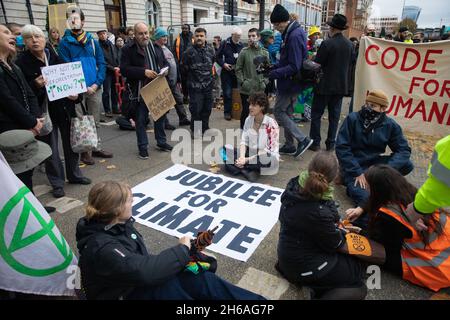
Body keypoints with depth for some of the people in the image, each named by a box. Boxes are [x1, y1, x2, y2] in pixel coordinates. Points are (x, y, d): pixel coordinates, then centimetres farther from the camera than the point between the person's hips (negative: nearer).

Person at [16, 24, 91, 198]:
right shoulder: (22, 62, -6)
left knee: (71, 142, 14)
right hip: (44, 111, -3)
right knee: (51, 148, 4)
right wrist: (35, 85, -25)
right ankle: (57, 182, 19)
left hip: (65, 107, 4)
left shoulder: (55, 57, 4)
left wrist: (75, 93, -6)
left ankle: (74, 174, 32)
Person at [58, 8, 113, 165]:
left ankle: (97, 147, 25)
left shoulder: (93, 41, 8)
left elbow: (101, 64, 4)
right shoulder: (65, 42, -1)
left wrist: (97, 83, -10)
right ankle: (85, 151, 15)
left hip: (95, 88, 3)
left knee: (95, 120, 13)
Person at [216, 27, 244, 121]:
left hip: (238, 72, 3)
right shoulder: (225, 44, -2)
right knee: (227, 93, -2)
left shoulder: (241, 45, 6)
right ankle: (227, 112, 8)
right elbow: (218, 56, 2)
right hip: (226, 72, -3)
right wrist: (223, 64, -12)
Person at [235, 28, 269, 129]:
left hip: (260, 89, 2)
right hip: (246, 89, -2)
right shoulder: (244, 52, -2)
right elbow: (238, 69, 0)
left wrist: (265, 81, -2)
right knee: (246, 111, 3)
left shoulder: (265, 52, 5)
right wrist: (242, 82, -8)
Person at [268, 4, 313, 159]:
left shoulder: (294, 36, -22)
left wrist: (274, 73, -21)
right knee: (286, 112, 16)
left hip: (290, 83, -10)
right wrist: (273, 67, 7)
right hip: (291, 83, 10)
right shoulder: (292, 33, 10)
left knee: (278, 112, -1)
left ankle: (302, 139, 1)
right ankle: (289, 145, 26)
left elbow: (294, 67, -25)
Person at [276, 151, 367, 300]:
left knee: (352, 259, 24)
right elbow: (335, 243, -15)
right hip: (302, 266, -7)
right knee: (358, 269, 12)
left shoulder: (295, 186, -14)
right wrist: (341, 231, 2)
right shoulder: (318, 213, -36)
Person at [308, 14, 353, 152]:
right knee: (334, 115, 11)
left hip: (325, 85, -5)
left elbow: (316, 64, -13)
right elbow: (349, 64, 9)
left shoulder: (327, 43, -15)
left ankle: (315, 142, 7)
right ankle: (331, 143, 16)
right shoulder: (350, 44, 3)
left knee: (316, 114, 5)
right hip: (341, 85, 6)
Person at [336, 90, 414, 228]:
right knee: (365, 197, -31)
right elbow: (341, 148, -14)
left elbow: (403, 149, -5)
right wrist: (357, 172, -21)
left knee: (407, 165, -21)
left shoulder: (390, 125, -1)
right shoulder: (352, 119, -10)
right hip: (354, 165, -5)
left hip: (374, 163, 5)